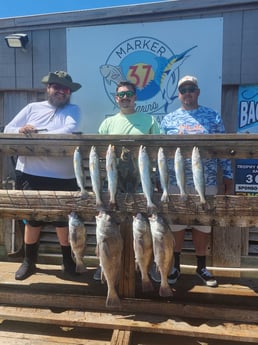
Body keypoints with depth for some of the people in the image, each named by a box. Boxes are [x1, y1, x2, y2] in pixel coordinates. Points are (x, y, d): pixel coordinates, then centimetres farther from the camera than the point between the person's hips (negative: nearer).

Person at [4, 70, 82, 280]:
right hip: (30, 175, 2)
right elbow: (8, 130, 5)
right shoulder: (32, 108, 10)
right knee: (32, 219, 14)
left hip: (62, 177, -2)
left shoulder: (73, 110, 3)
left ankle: (68, 261, 28)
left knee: (63, 220, 9)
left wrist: (37, 134, -19)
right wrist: (21, 130, -18)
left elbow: (70, 130, -17)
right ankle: (29, 262, 31)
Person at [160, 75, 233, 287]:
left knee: (203, 225, 10)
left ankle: (201, 267, 28)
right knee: (176, 224, 7)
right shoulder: (168, 120, 6)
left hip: (206, 182, 0)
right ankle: (175, 266, 25)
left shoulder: (213, 117, 5)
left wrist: (228, 177, 1)